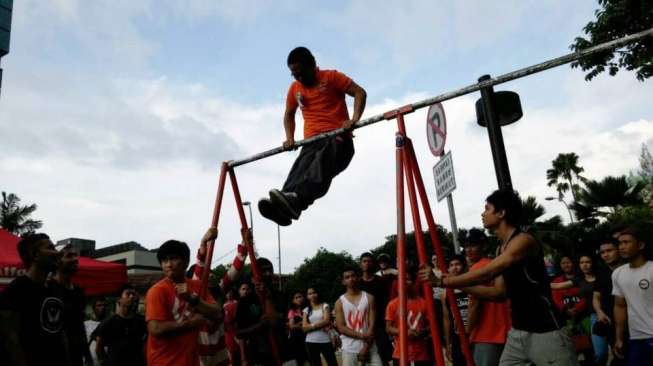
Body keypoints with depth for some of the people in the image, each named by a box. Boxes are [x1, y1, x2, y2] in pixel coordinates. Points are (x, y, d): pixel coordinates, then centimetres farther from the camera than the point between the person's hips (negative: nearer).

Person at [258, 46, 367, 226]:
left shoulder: (331, 77, 5)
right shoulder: (294, 89, 20)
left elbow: (360, 92, -1)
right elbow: (288, 115, 33)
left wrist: (354, 119, -18)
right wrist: (290, 138, 14)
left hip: (338, 138, -4)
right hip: (312, 142, 4)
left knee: (321, 164, -37)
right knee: (299, 170, -28)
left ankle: (296, 199, -62)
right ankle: (282, 207, -55)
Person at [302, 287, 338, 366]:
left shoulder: (324, 306, 3)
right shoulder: (306, 310, 7)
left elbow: (327, 320, -11)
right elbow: (304, 327, -5)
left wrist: (312, 325, -10)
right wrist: (321, 325, -11)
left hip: (325, 341, -2)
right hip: (311, 342, 2)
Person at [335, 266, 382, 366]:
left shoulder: (369, 298, 3)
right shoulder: (340, 302, 2)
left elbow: (372, 325, -2)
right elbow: (341, 328, -5)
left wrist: (366, 347, -10)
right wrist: (362, 336, -16)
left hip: (369, 347, 1)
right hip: (349, 349, 0)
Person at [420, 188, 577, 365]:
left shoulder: (524, 241, -17)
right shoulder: (501, 248, 11)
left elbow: (487, 273, -27)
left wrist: (441, 281, -27)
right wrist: (460, 286, 9)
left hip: (544, 332, -8)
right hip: (517, 332, 9)